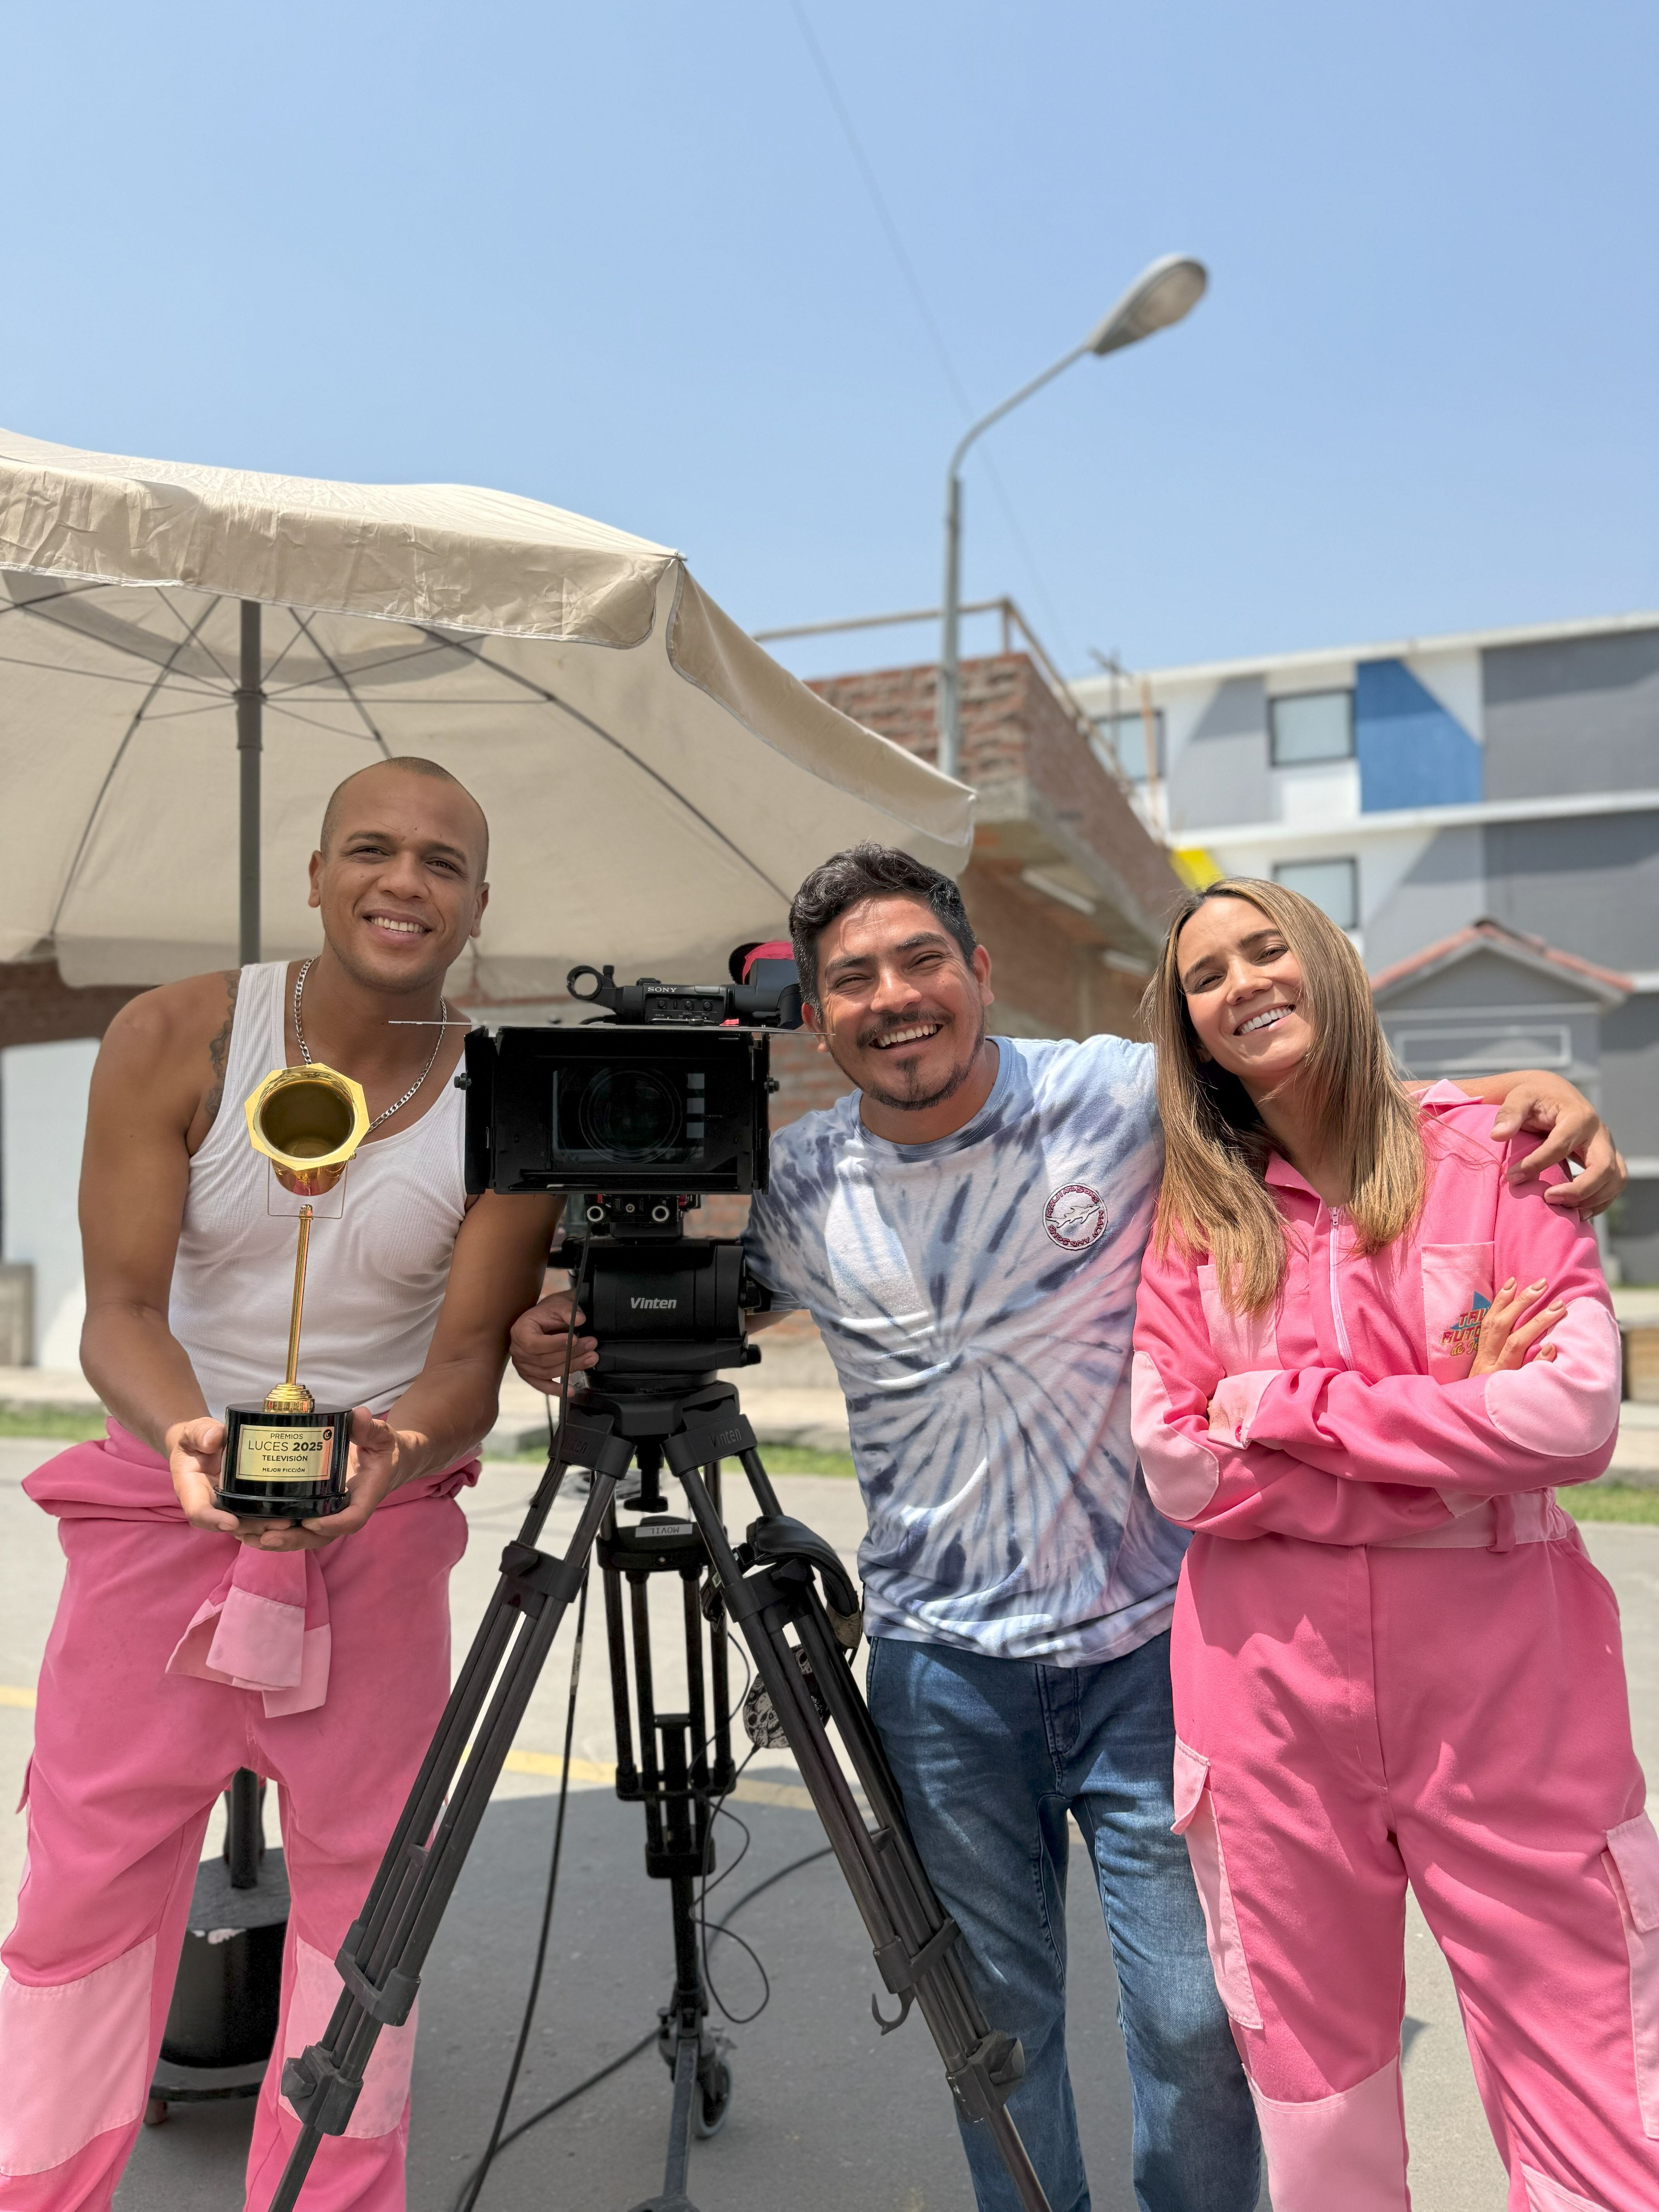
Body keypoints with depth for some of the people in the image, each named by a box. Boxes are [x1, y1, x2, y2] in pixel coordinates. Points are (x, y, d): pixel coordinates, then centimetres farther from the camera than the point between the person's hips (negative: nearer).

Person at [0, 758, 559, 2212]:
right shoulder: (175, 1039, -10)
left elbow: (470, 1358, -10)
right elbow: (120, 1310, -11)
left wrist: (395, 1447, -31)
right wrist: (190, 1432, -31)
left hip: (386, 1512, 1)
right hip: (167, 1491, 0)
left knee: (364, 1871, 7)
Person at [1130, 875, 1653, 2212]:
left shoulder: (1486, 1152, -1)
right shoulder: (1194, 1218, 3)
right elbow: (1178, 1464, -7)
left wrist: (1292, 1406, -14)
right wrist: (1447, 1424, -12)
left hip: (1506, 1687, -1)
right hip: (1273, 1694, 2)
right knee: (1318, 2100, 17)